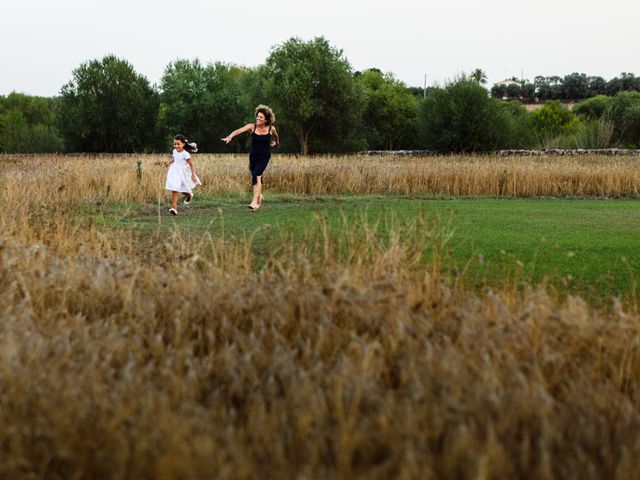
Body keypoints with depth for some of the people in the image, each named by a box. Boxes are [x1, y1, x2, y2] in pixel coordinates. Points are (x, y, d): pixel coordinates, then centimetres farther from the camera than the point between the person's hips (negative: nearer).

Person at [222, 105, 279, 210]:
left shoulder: (271, 129, -9)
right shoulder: (252, 126, -10)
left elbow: (276, 136, 16)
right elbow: (239, 130, -25)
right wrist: (230, 136, -42)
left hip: (264, 156, -2)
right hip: (253, 156, 2)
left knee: (257, 175, -21)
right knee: (256, 177, 12)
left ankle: (255, 201, -25)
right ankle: (259, 196, 40)